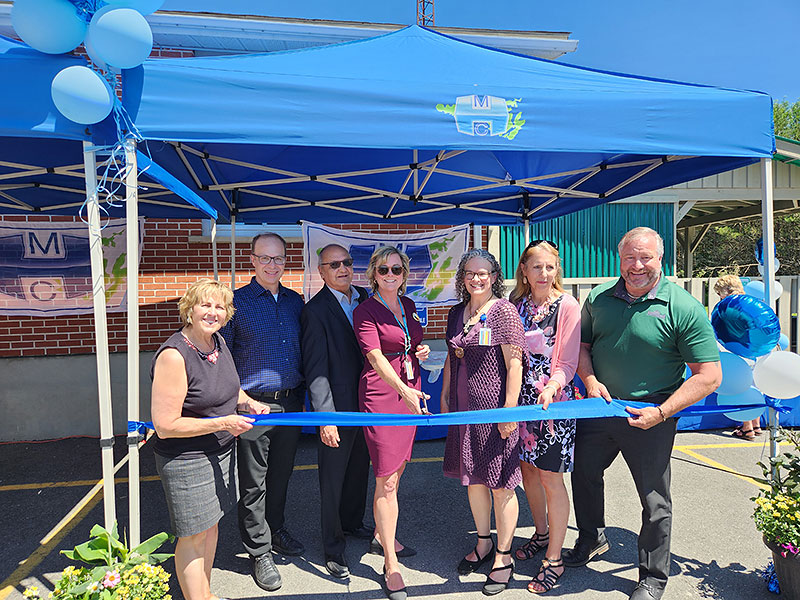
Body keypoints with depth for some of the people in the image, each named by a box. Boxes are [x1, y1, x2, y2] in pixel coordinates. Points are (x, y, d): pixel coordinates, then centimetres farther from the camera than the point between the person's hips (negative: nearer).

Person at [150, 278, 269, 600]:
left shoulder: (218, 341, 0)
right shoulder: (173, 355, -25)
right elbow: (165, 426, -25)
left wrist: (247, 403, -1)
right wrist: (223, 422, -22)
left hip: (220, 452, 8)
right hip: (187, 460, -8)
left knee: (210, 524, 22)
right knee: (193, 536, 7)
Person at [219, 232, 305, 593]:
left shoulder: (295, 302, 9)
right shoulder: (237, 302, -6)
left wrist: (301, 397, 13)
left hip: (290, 403, 5)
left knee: (281, 474, 18)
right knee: (253, 483, 6)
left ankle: (276, 530, 39)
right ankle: (259, 552, 22)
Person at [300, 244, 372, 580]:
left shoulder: (364, 297, 5)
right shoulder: (315, 310, -14)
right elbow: (315, 370, -17)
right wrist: (326, 418, -20)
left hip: (366, 403, 6)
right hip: (338, 408, -6)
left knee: (359, 468, 22)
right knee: (333, 479, 7)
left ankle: (352, 522, 45)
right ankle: (333, 549, 24)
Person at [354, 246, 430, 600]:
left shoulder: (408, 305, 11)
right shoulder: (365, 311, -10)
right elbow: (376, 358, -21)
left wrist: (422, 352, 2)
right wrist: (403, 390, -35)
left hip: (410, 391, 7)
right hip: (381, 395, -7)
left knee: (396, 472, 16)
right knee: (386, 480, -4)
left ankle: (382, 538, 36)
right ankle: (390, 567, 6)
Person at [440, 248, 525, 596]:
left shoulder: (503, 310, -10)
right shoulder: (456, 313, 10)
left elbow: (514, 364, -13)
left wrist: (510, 409, -16)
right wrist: (444, 396, 16)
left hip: (495, 406, -6)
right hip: (464, 407, 7)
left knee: (500, 483, 4)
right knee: (472, 477, 17)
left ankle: (503, 557, 20)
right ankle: (483, 543, 36)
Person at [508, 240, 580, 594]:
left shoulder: (567, 306, -9)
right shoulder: (517, 304, 5)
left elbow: (568, 363, -11)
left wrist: (551, 387, -28)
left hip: (554, 399, -5)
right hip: (522, 397, 5)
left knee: (551, 479, 2)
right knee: (527, 470, 16)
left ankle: (554, 559, 18)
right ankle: (541, 534, 39)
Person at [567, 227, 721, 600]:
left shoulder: (684, 308, -14)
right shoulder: (599, 297, -1)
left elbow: (709, 376, -14)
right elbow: (582, 344, 11)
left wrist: (661, 413, -21)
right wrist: (590, 380, -8)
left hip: (650, 418, -4)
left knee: (655, 502, 8)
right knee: (583, 474, 20)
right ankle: (592, 539, 47)